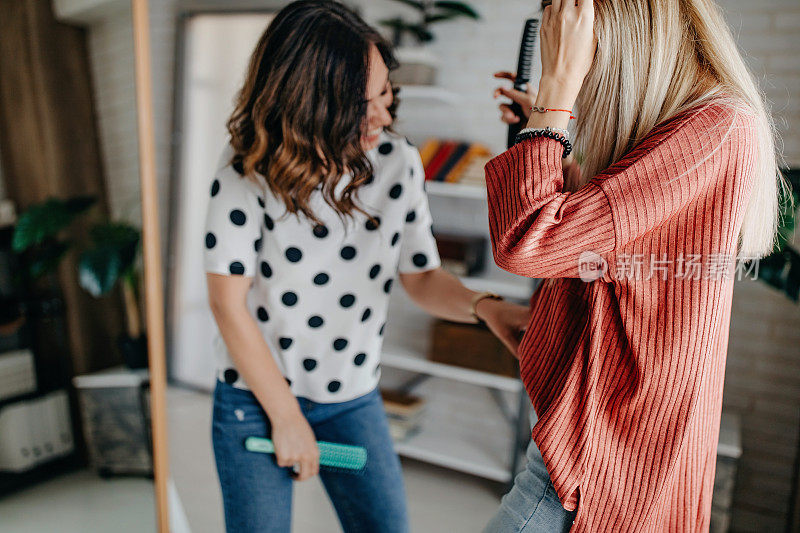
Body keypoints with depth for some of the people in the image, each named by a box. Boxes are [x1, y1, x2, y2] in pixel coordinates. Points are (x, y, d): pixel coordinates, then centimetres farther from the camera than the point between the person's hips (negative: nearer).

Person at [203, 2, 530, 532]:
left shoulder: (399, 161, -8)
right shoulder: (248, 170, -18)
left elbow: (421, 275, 0)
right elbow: (228, 302, -14)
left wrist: (483, 306, -21)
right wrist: (286, 417, -10)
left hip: (354, 399, 3)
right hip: (256, 396, -2)